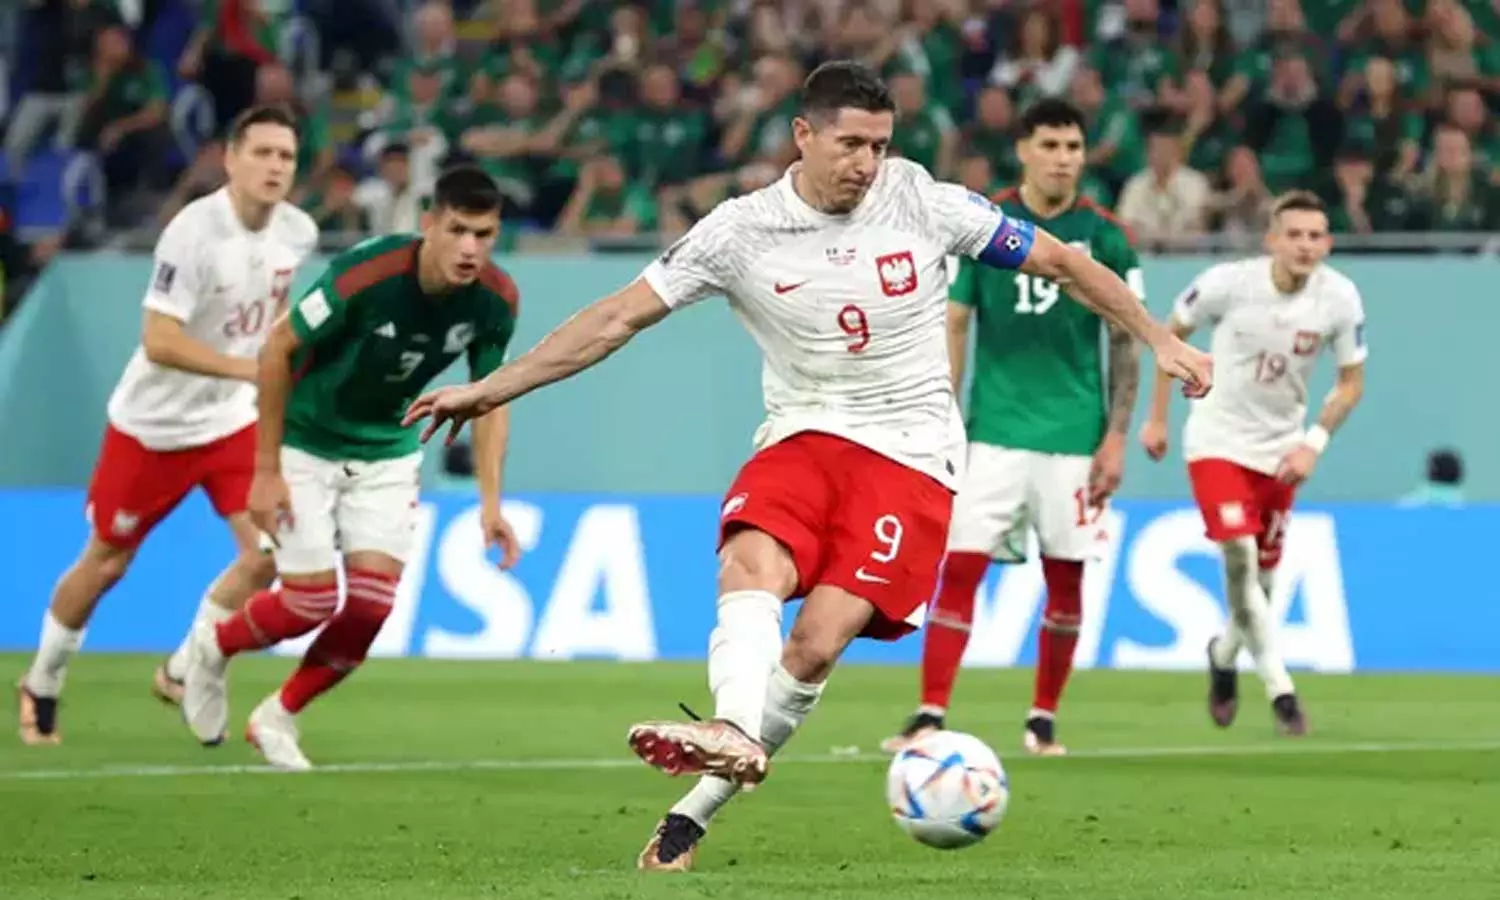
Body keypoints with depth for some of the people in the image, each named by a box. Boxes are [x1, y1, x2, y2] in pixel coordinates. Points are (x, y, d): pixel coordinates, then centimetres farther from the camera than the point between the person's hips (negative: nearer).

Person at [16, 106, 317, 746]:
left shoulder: (298, 233, -7)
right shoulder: (193, 233, -27)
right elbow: (159, 341, -31)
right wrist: (250, 367, -37)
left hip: (234, 421, 5)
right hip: (153, 425, -5)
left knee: (268, 553, -11)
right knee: (107, 563, 9)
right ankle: (42, 685, 32)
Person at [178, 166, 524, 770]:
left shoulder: (495, 300, -16)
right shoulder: (365, 276, -31)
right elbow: (278, 348, -20)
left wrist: (490, 502, -11)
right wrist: (266, 471, -18)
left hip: (386, 453, 4)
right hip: (307, 443, -4)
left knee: (372, 603, -8)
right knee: (312, 602, -8)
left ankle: (279, 717, 16)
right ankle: (213, 647, 25)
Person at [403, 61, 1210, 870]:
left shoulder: (923, 203, -5)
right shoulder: (742, 231, -4)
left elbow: (1061, 262, 5)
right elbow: (618, 319, -1)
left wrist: (1158, 340, 5)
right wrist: (491, 389, -4)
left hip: (911, 456, -2)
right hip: (805, 437, 2)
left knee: (817, 642, -18)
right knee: (750, 562, -32)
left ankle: (694, 812, -14)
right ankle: (735, 736, -52)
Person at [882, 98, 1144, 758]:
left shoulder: (1105, 238, 0)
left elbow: (1125, 344, 4)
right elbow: (954, 326, 4)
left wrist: (1116, 437, -2)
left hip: (1074, 436, 1)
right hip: (994, 431, -1)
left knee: (1065, 579, 5)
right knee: (958, 568, -10)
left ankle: (1043, 720, 18)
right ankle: (930, 716, -9)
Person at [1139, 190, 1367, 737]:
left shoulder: (1339, 298, -12)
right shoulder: (1229, 283, -18)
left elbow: (1351, 382, 0)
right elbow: (1172, 333, 0)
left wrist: (1314, 443, -13)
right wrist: (1157, 417, 2)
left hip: (1280, 450, 3)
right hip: (1218, 441, -3)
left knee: (1263, 578, 9)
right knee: (1239, 559, -20)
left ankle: (1224, 655, 41)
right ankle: (1280, 691, -14)